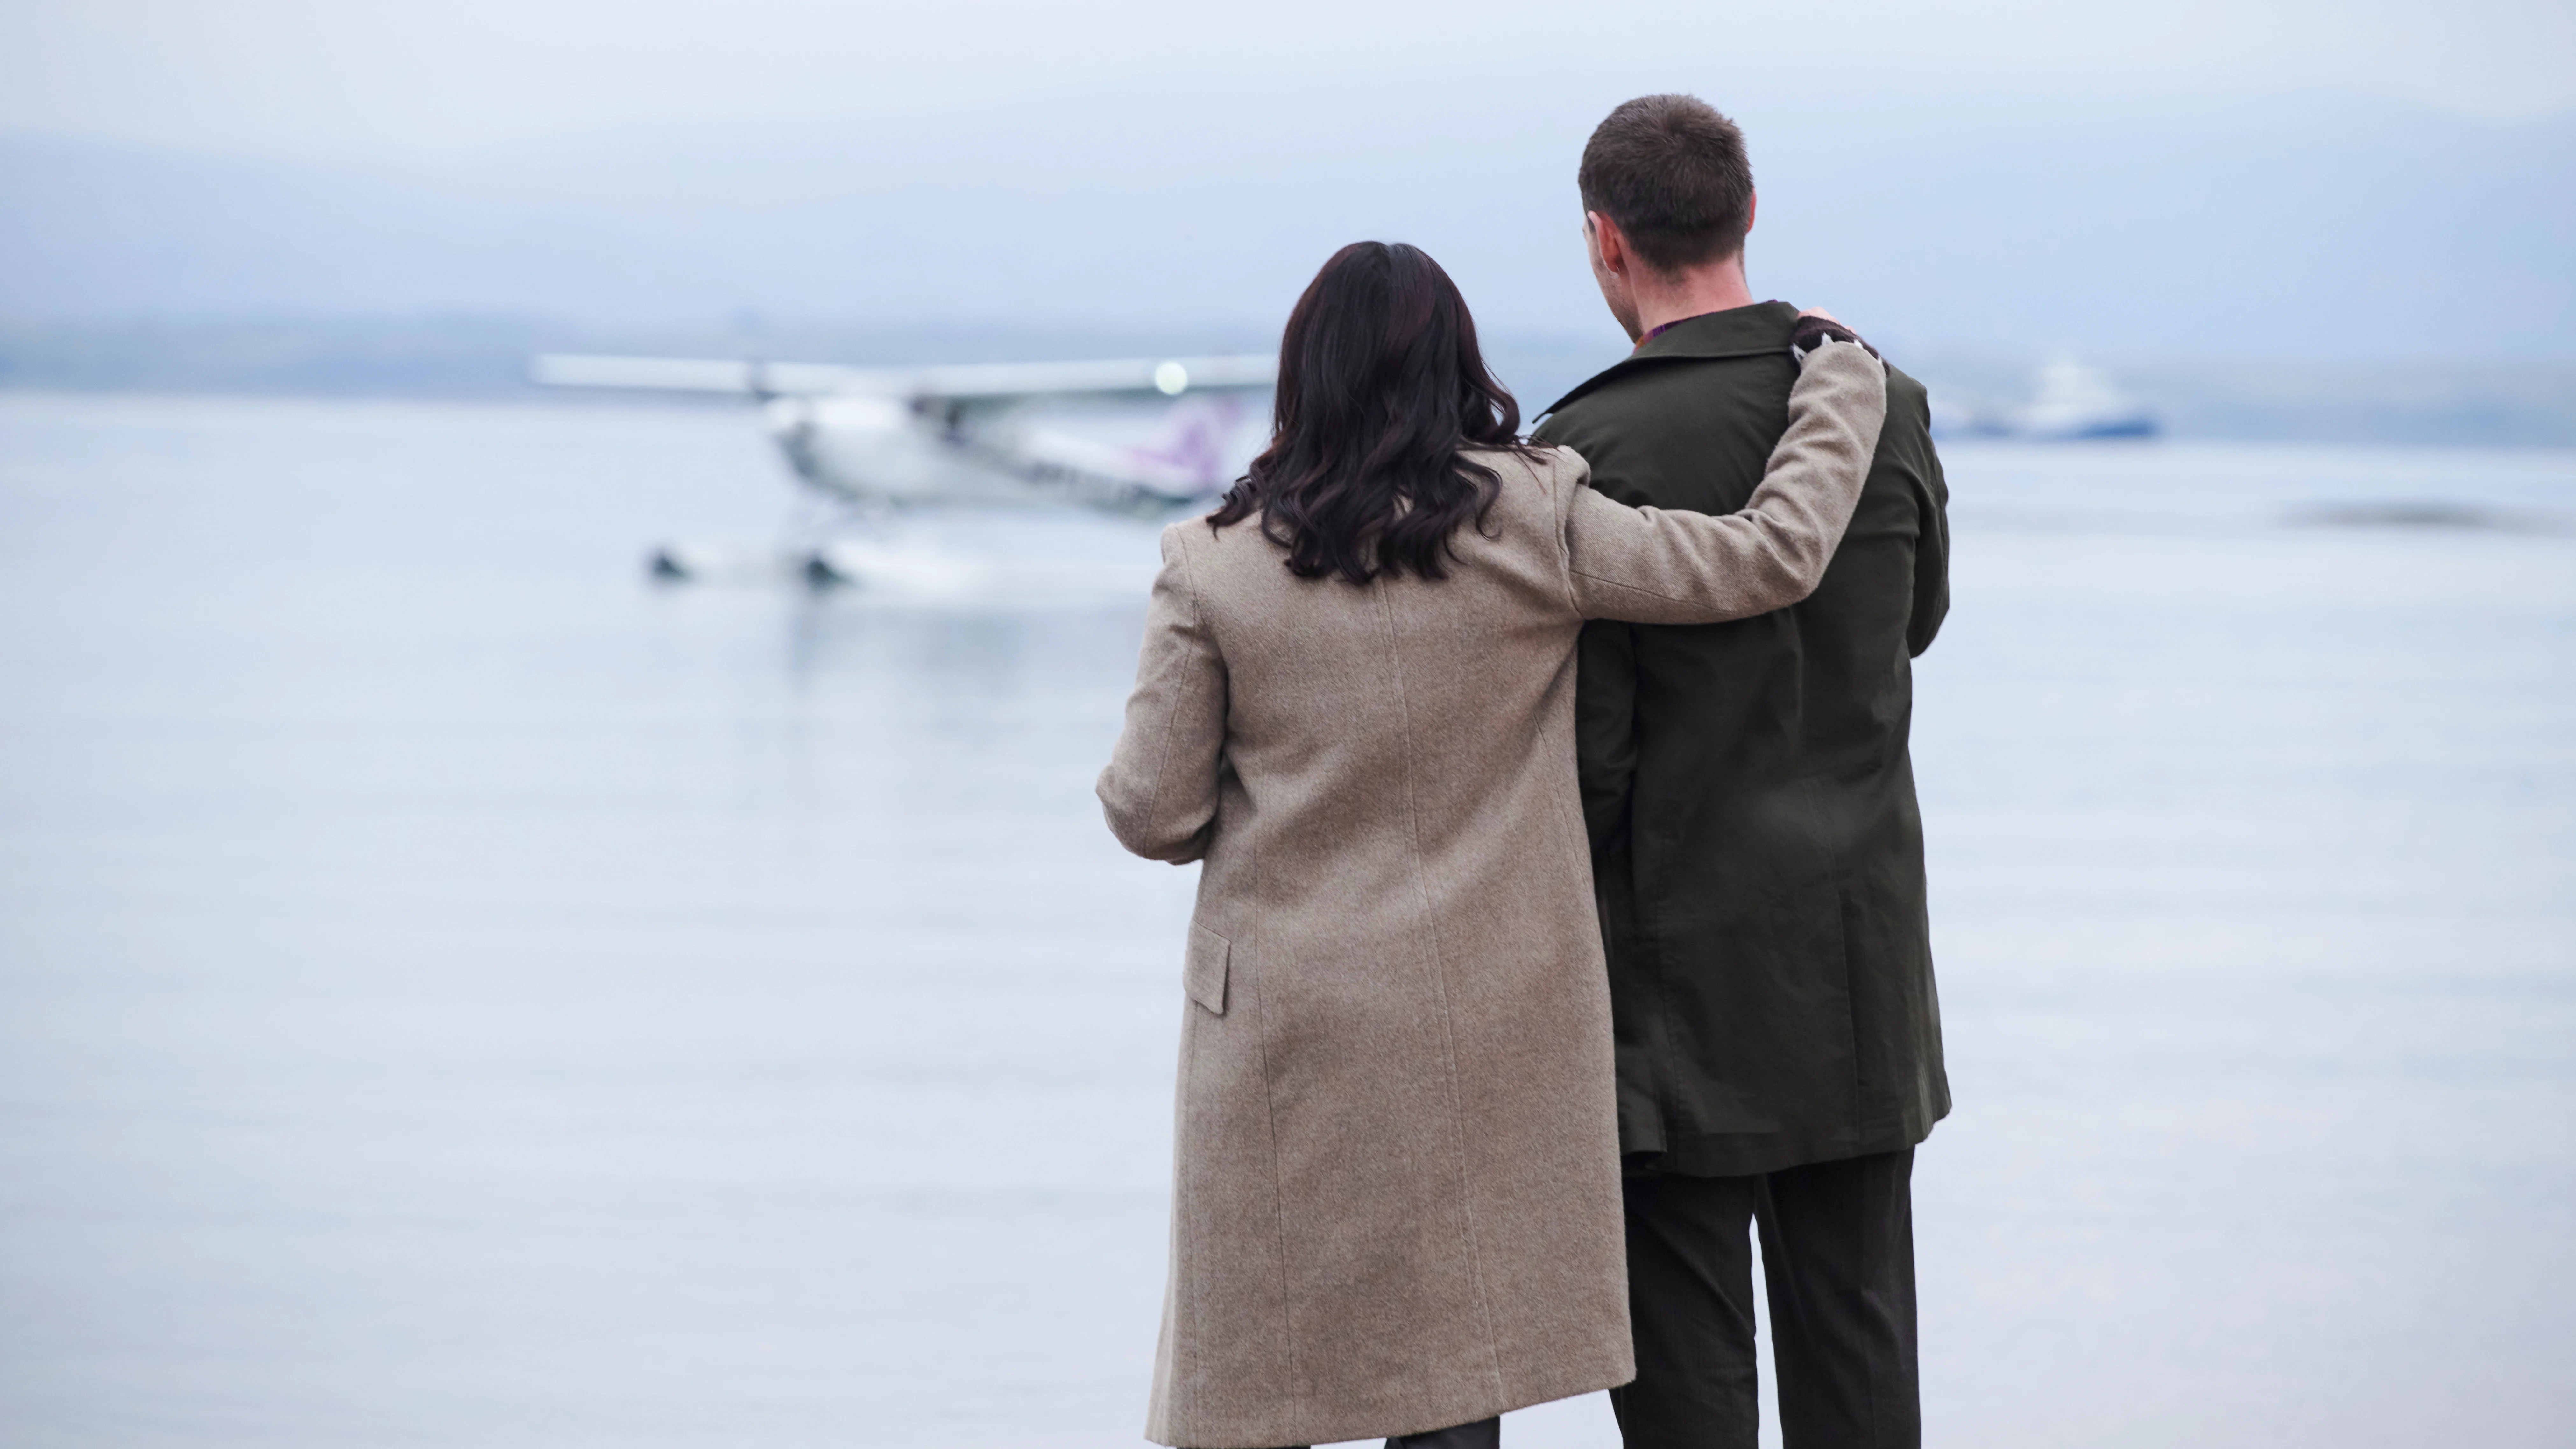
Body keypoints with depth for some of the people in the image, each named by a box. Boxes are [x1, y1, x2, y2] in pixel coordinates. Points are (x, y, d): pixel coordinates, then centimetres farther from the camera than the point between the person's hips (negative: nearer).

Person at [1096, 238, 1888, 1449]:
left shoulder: (1216, 566, -6)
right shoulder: (1529, 528, -6)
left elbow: (1152, 814, -3)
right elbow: (1770, 557, -1)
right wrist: (1840, 378, 14)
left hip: (1287, 1031, -1)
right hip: (1479, 1029, 1)